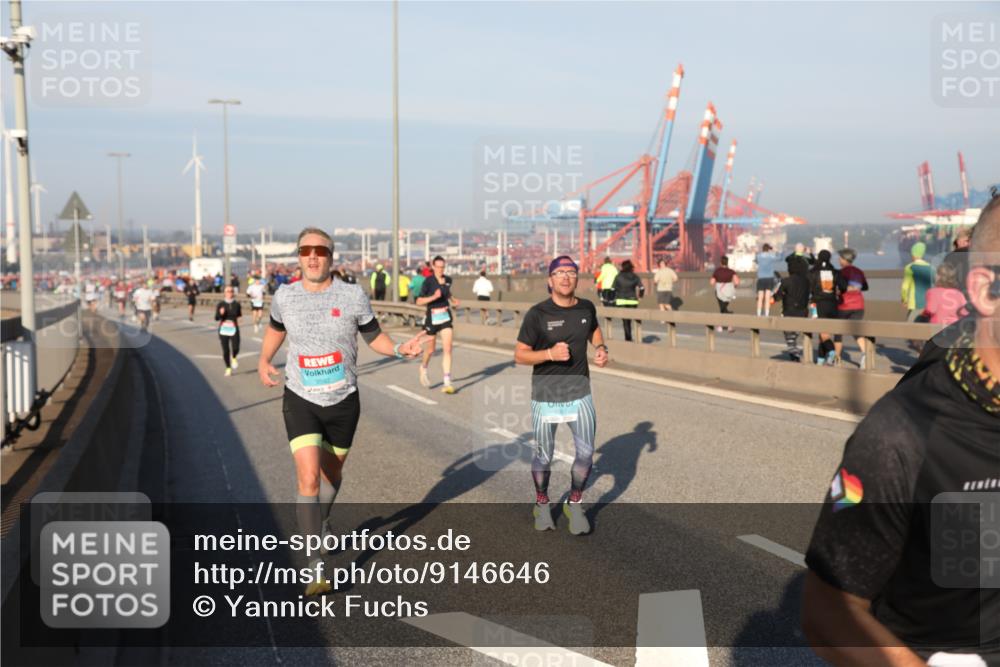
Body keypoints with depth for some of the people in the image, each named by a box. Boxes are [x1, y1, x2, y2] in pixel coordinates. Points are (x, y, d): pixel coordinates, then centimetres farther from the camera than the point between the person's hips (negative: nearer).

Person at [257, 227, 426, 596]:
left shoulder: (353, 296, -8)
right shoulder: (284, 296, -3)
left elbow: (373, 335, 3)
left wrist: (399, 349, -15)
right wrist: (263, 361, 8)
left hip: (343, 401, 1)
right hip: (300, 400, -1)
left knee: (332, 473, 19)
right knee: (309, 479, -15)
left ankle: (321, 521, 52)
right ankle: (317, 567, -7)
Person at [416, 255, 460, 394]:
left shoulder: (448, 279, 3)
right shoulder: (428, 281, -12)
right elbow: (419, 301, -14)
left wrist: (453, 300, 7)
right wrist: (434, 297, -27)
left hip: (446, 316, 3)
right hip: (433, 316, -3)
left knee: (447, 349, -8)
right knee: (431, 349, 11)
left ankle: (447, 383, -8)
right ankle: (423, 369, 44)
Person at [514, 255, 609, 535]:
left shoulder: (586, 308, 0)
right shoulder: (537, 314, -13)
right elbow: (519, 355, -10)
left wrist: (601, 349, 2)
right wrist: (550, 354, -26)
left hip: (579, 393, 3)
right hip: (545, 396, -3)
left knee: (586, 452, 2)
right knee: (543, 455, 9)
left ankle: (575, 505, 25)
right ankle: (542, 504, 34)